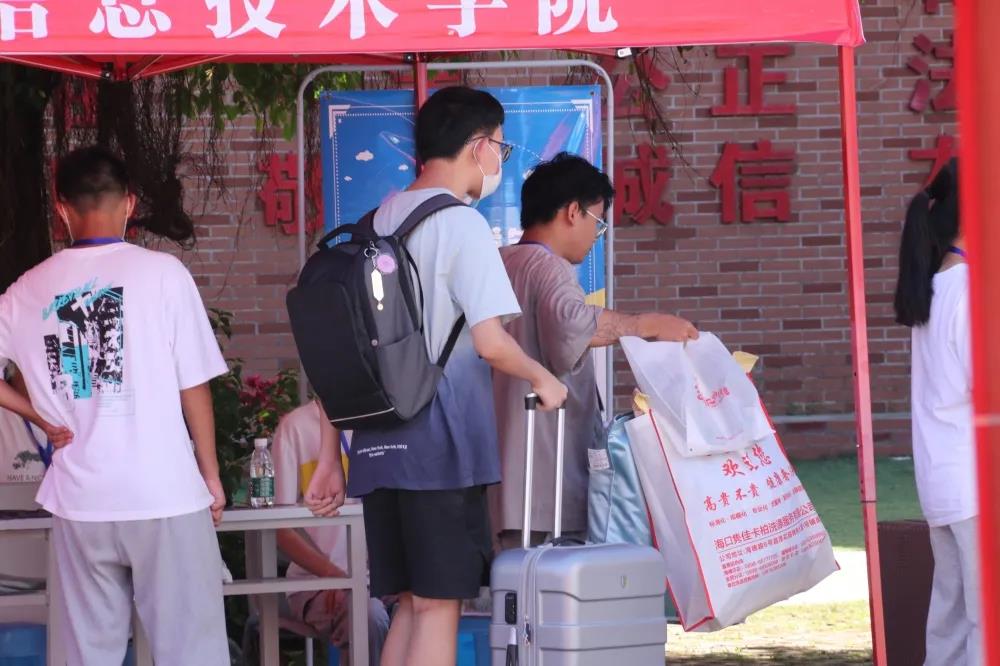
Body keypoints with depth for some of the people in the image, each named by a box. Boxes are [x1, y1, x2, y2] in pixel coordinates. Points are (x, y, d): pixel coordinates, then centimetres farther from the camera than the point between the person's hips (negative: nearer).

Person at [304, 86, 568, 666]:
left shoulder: (378, 222, 15)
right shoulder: (461, 223, -8)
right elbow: (491, 342, -18)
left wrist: (331, 458, 20)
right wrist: (543, 380, 1)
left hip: (379, 444, 7)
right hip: (441, 443, -7)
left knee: (412, 603, 12)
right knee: (438, 604, -4)